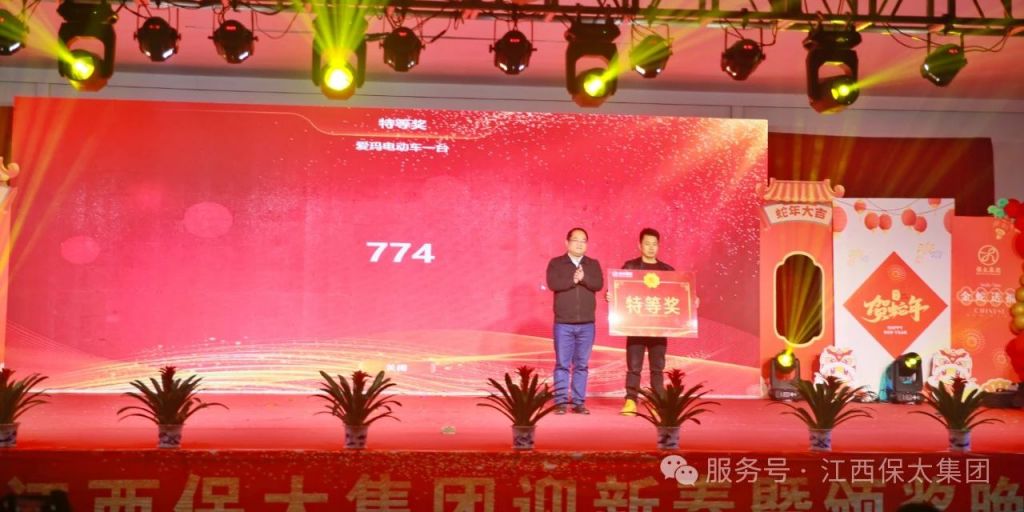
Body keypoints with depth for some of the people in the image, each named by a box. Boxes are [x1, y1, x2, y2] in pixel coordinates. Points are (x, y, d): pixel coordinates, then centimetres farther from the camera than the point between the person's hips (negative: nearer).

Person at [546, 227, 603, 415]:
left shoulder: (593, 264, 11)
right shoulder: (556, 263, 5)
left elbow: (598, 284, -4)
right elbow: (553, 284, -12)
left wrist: (584, 278, -19)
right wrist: (573, 280, -17)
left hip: (587, 324, 2)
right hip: (563, 323, -2)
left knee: (582, 364, 4)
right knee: (562, 364, -2)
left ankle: (579, 402, 9)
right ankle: (561, 401, 3)